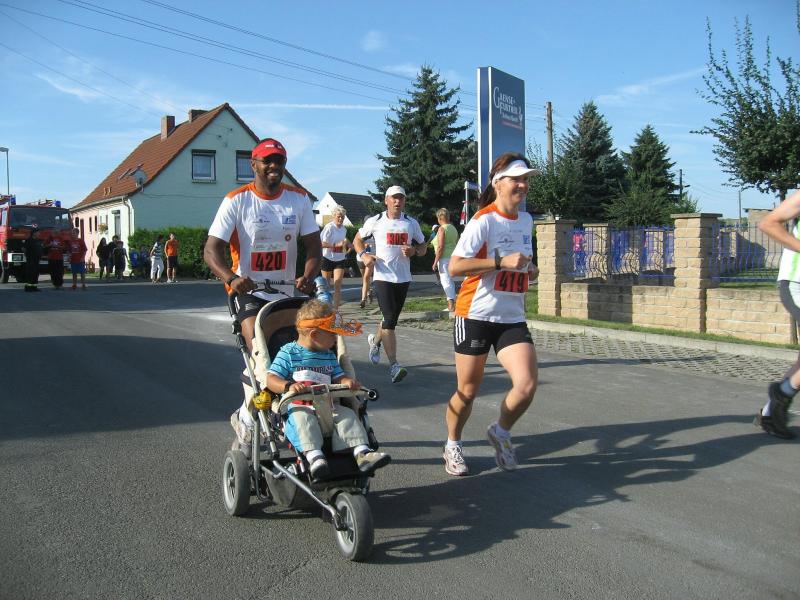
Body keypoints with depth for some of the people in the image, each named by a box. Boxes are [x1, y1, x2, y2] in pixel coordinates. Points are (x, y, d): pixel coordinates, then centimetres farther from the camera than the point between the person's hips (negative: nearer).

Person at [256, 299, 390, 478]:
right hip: (297, 407, -5)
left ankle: (362, 453, -28)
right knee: (303, 419, -36)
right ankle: (314, 456, -50)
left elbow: (338, 377, 18)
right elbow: (271, 379, -5)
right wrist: (289, 386, -26)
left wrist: (348, 382, -7)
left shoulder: (329, 356, 19)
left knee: (347, 414, -19)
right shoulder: (288, 353, 1)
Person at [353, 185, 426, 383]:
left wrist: (414, 250, -8)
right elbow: (358, 239, 14)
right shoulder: (375, 221, 1)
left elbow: (423, 246, 16)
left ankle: (375, 340, 47)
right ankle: (394, 366, -15)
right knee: (390, 319, -14)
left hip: (403, 278, 4)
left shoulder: (411, 223, 8)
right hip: (383, 276, -4)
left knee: (392, 319, 15)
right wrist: (364, 255, -6)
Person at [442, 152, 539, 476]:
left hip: (512, 318, 5)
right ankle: (452, 446, 31)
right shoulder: (483, 221, -11)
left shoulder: (526, 220, 11)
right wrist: (501, 261, -24)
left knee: (527, 383, -11)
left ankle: (500, 432, 18)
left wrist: (529, 269, 8)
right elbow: (455, 266, -19)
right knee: (468, 391, 5)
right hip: (476, 315, -5)